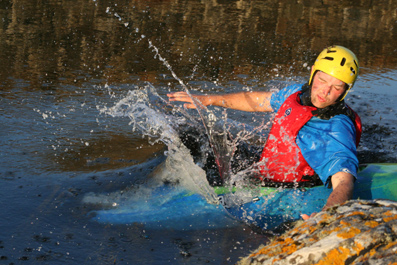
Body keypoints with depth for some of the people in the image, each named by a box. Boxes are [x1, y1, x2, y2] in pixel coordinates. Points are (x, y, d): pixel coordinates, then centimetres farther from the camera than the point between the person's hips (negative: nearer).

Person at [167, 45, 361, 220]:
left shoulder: (337, 131, -32)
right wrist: (208, 100, 17)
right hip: (263, 167, 8)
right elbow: (257, 100, 12)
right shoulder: (298, 93, -8)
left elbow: (344, 183, -45)